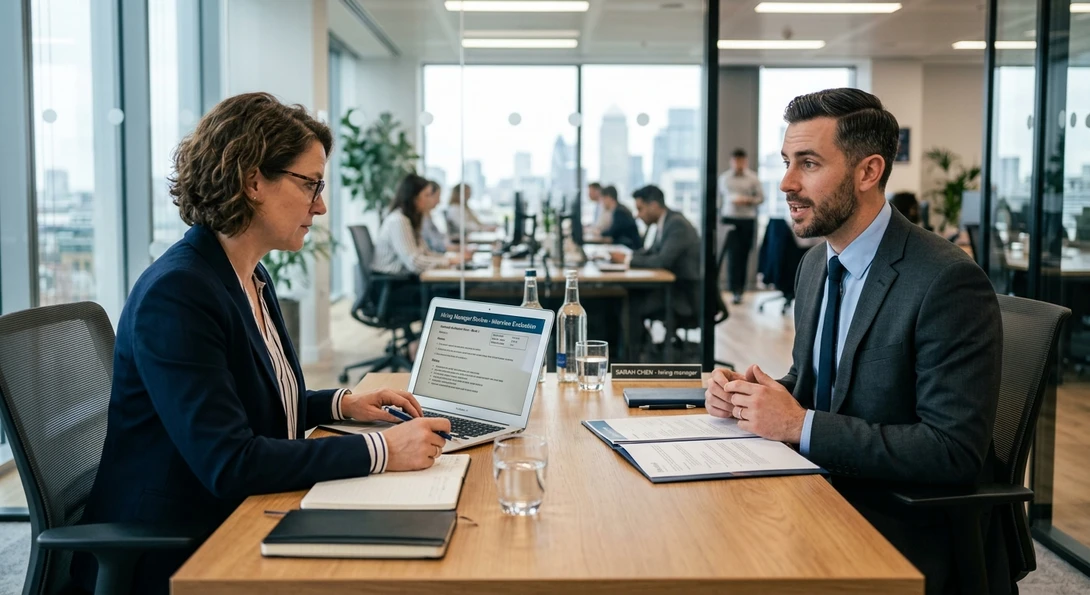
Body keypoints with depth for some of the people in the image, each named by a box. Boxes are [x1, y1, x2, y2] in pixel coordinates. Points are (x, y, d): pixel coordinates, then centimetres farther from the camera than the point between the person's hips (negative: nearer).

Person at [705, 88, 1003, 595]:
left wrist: (800, 425, -24)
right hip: (827, 496, 7)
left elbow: (954, 451, -23)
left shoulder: (949, 282, -19)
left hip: (911, 532, -7)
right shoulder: (815, 265, 6)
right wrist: (749, 393, -5)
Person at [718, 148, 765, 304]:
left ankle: (740, 288, 16)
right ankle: (735, 290, -10)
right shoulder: (724, 177, 6)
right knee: (733, 254, -9)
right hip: (730, 219, 0)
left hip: (748, 220, 0)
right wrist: (719, 218, 9)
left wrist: (748, 200, -15)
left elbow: (761, 197, 4)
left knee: (744, 254, 5)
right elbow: (720, 197, 12)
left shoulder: (752, 177, 2)